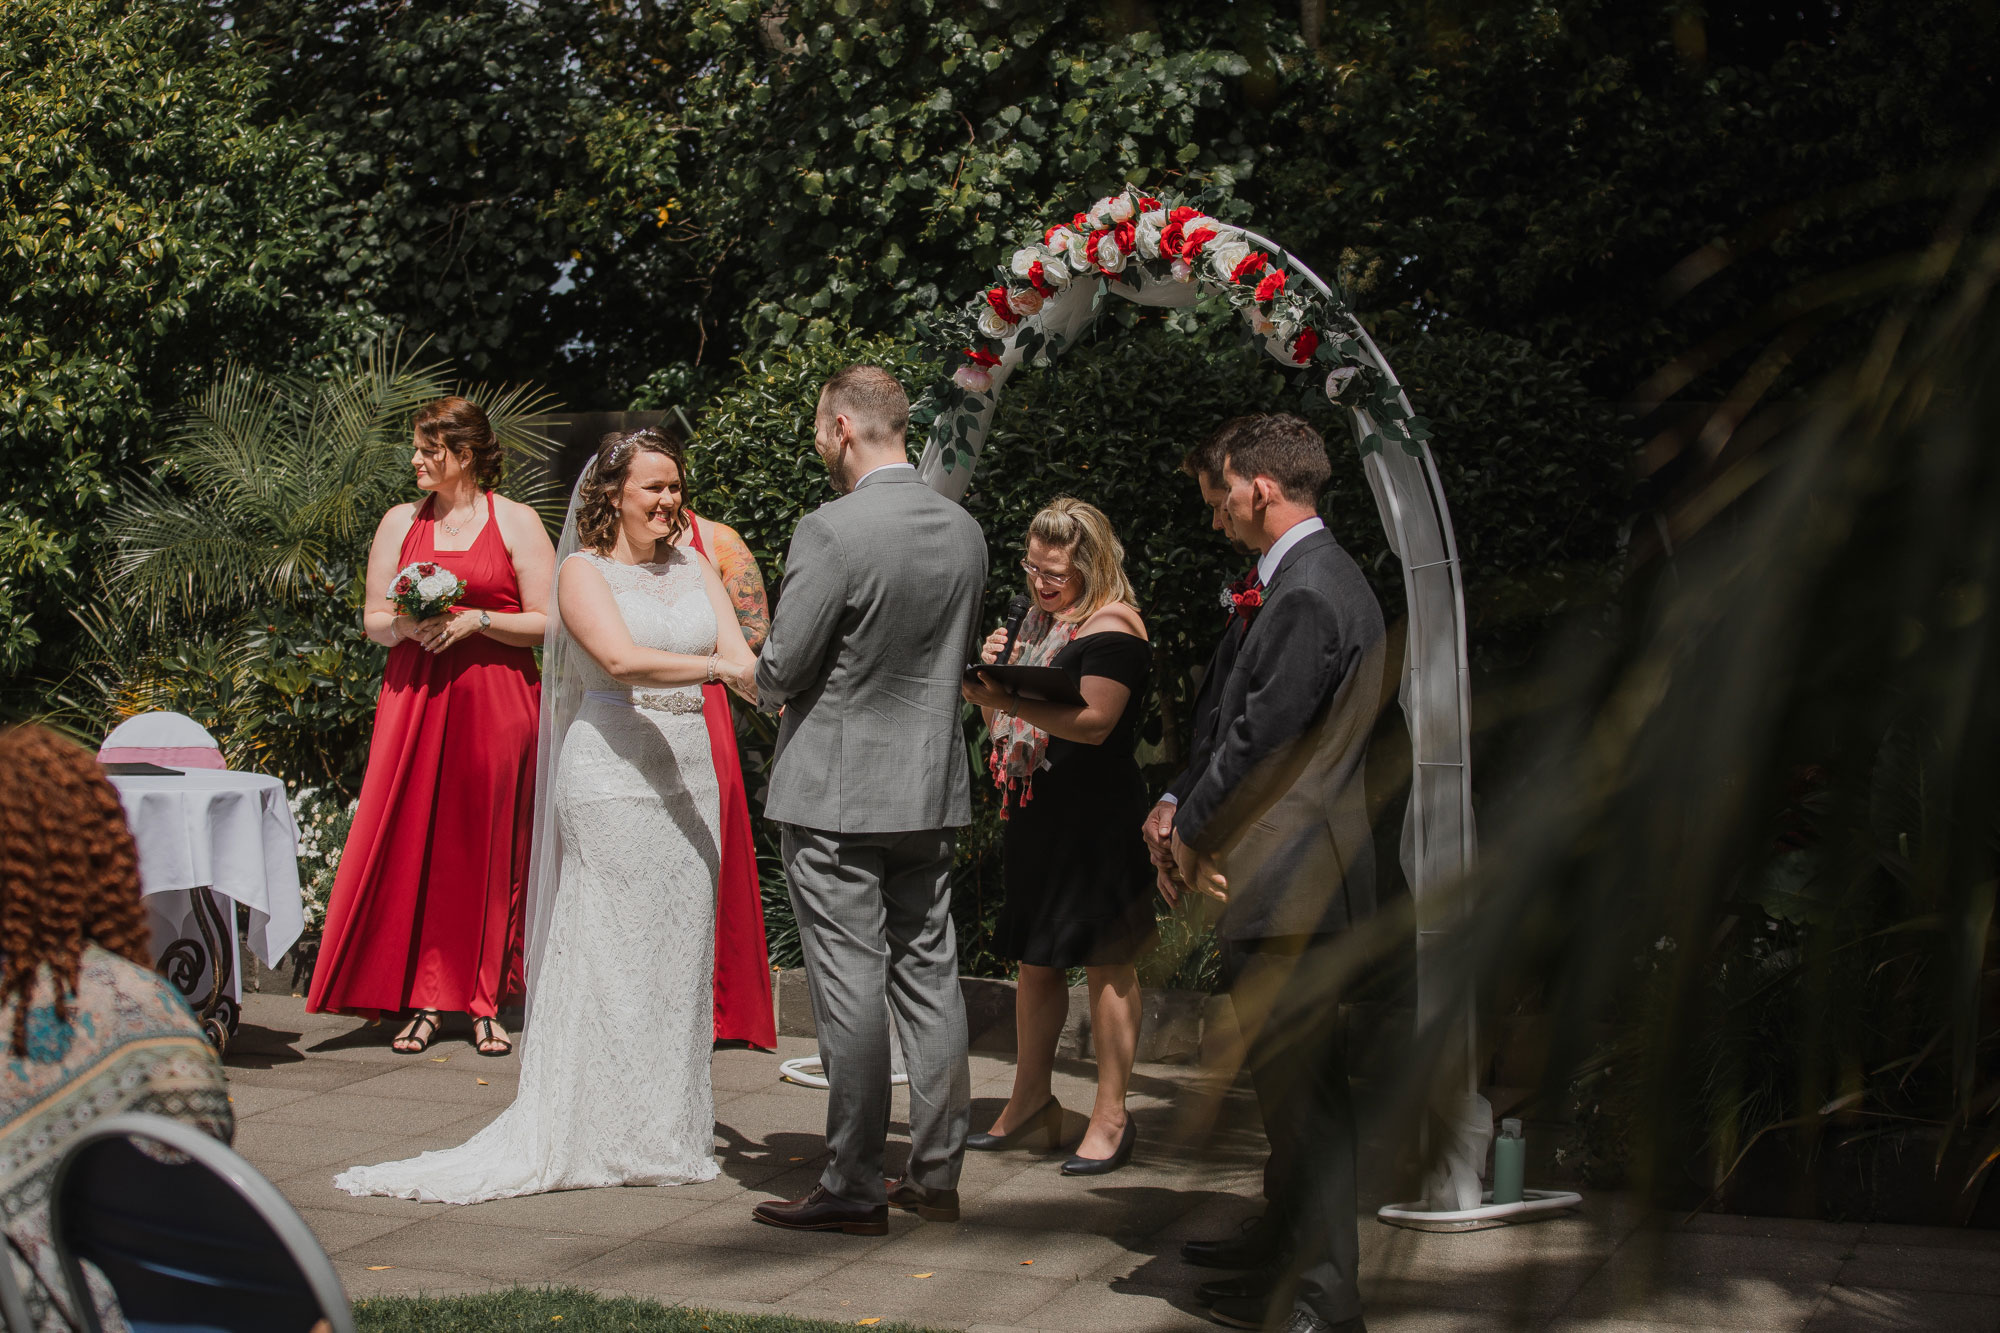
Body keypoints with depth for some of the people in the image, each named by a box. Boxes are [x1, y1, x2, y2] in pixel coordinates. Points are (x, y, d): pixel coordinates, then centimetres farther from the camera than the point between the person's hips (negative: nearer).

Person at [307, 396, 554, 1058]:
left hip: (496, 699, -3)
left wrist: (476, 620, -12)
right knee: (415, 844, -2)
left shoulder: (516, 522, 3)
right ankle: (425, 1000, 5)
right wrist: (407, 624, -7)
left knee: (489, 849, -1)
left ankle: (486, 1003, 7)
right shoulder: (400, 523, 13)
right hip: (415, 697, 3)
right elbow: (372, 621, 14)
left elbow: (547, 622, -1)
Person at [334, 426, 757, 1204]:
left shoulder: (693, 570, 13)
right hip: (612, 779, -6)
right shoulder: (583, 572, -3)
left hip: (687, 774, 6)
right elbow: (619, 658, -19)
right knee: (609, 949, -4)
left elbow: (739, 657, 2)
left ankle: (666, 1127, 16)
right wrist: (718, 668, -29)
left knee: (679, 945, 7)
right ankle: (601, 1134, 3)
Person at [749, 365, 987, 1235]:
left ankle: (855, 1188, 4)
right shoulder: (964, 531, 4)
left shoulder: (831, 532, -18)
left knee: (851, 988, -1)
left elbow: (781, 668, -14)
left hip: (836, 792, -7)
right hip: (934, 785, 7)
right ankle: (937, 1173, 19)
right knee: (929, 977, 12)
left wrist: (765, 686, 9)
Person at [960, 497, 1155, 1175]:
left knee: (1105, 961, -4)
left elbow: (1094, 721, -21)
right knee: (1035, 959, 13)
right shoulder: (1040, 620, 16)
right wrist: (988, 678, 1)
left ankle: (1111, 1115, 1)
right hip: (1035, 809, 8)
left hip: (1097, 811, -8)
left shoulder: (1112, 625, -9)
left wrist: (1007, 700, -28)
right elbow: (1010, 724, 21)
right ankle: (1031, 1098, 23)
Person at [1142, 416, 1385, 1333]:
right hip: (1281, 877, 11)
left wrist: (1195, 834, -7)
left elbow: (1263, 736, -20)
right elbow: (1230, 716, 18)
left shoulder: (1307, 594, -19)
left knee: (1300, 1081, -5)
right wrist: (1180, 805, 7)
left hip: (1294, 876, -11)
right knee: (1286, 1075, 22)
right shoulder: (1291, 579, 15)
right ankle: (1286, 1240, 37)